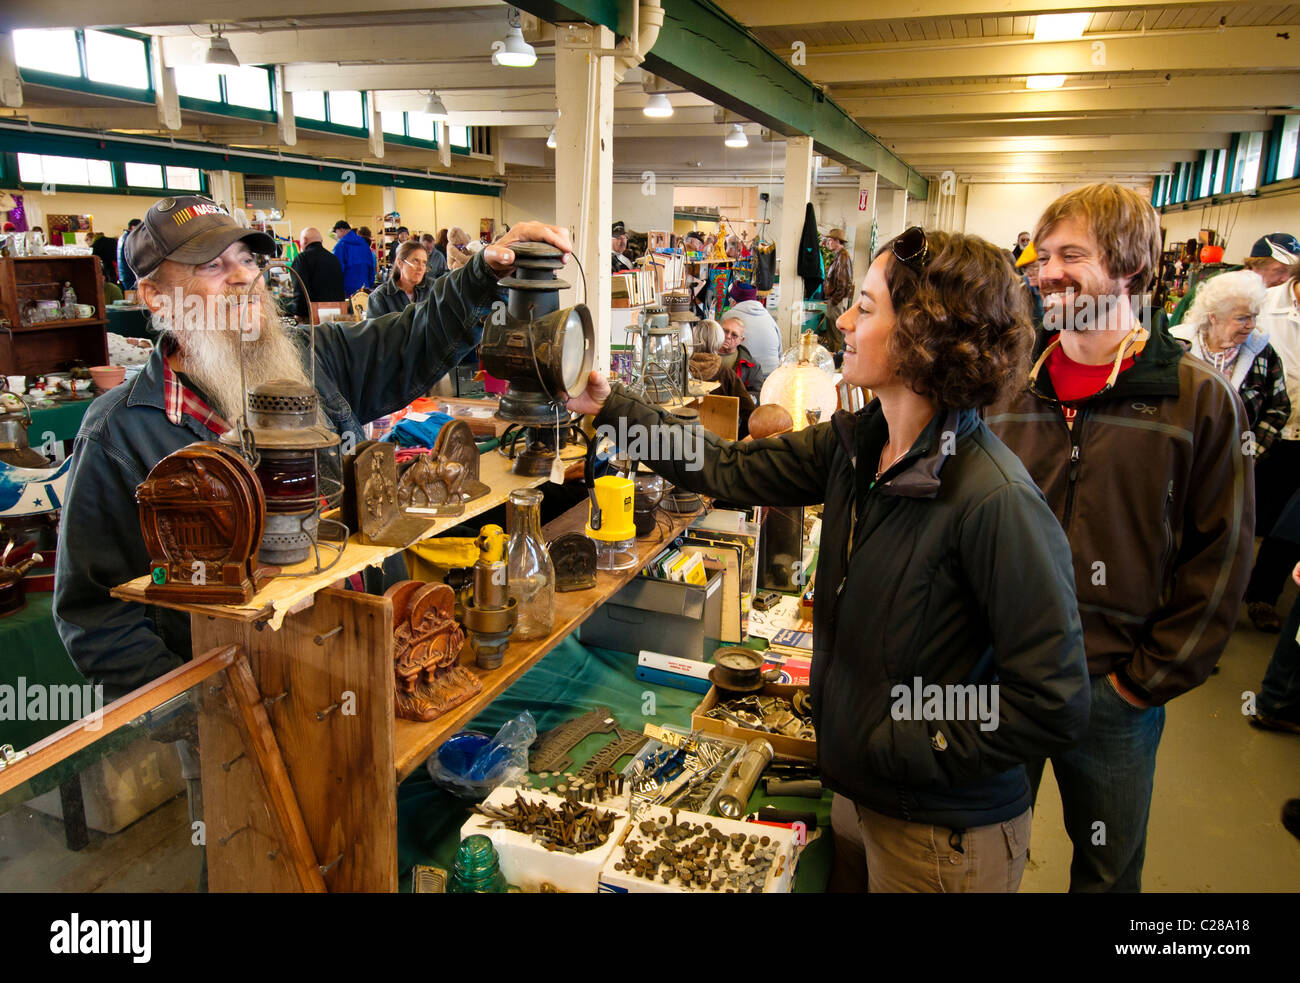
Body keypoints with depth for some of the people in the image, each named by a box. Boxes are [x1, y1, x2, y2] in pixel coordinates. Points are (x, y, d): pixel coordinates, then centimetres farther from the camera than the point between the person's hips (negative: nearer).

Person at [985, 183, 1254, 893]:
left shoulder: (1201, 399, -9)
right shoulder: (1008, 388, 0)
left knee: (1108, 868, 20)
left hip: (1115, 691, -2)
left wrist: (1147, 680, -8)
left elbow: (1219, 560, -6)